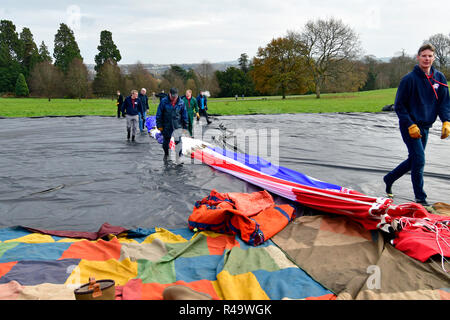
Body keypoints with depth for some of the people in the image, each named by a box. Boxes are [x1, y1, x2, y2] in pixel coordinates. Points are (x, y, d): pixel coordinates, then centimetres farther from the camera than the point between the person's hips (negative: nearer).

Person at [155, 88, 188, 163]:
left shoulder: (181, 103, -2)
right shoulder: (164, 101, -6)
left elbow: (184, 115, 6)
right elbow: (159, 114, -2)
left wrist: (185, 126, 6)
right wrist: (159, 125, -5)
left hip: (177, 126, 0)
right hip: (166, 126, 0)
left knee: (178, 141, -13)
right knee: (166, 141, 14)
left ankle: (178, 157, -3)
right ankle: (166, 154, 39)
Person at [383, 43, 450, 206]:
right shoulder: (409, 79, -12)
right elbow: (399, 105, -9)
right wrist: (411, 125, -17)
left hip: (425, 127, 6)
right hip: (409, 126, -6)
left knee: (414, 160, 15)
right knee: (419, 160, -11)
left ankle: (389, 178, 36)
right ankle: (420, 198, 1)